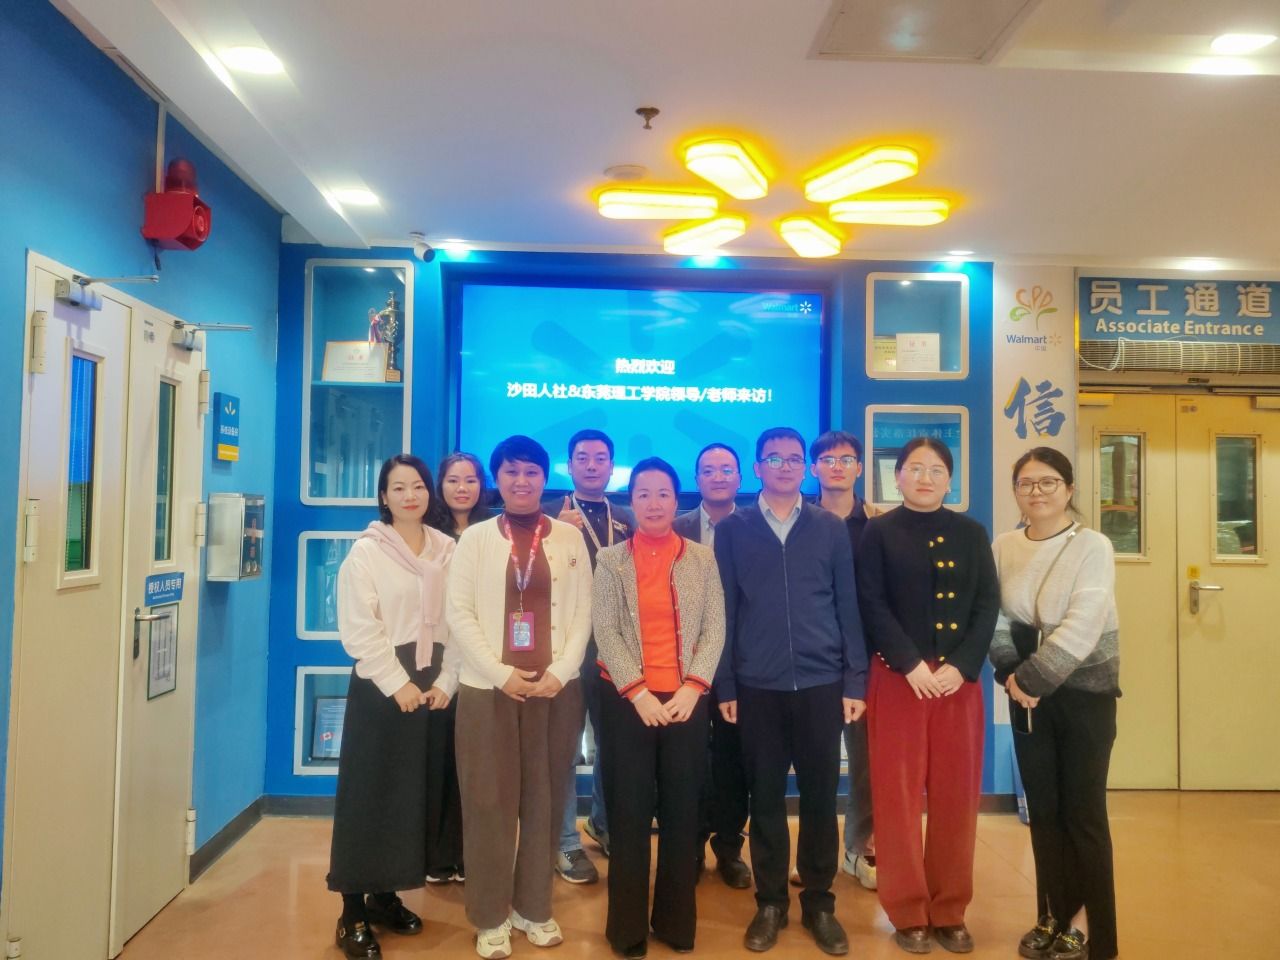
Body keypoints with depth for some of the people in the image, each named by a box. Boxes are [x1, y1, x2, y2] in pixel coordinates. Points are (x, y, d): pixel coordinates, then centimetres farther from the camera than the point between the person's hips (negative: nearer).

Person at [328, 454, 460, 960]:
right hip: (381, 685, -4)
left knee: (420, 792, 10)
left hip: (434, 684, 4)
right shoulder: (366, 551, -4)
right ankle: (353, 913, 10)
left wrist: (446, 681, -5)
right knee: (372, 792, 0)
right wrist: (397, 684, -14)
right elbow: (359, 628, -10)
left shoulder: (448, 551, 6)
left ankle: (386, 895, 26)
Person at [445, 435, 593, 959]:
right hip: (487, 687, -1)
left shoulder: (569, 538, 5)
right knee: (489, 801, 4)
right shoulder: (475, 537, 3)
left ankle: (534, 907, 23)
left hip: (556, 687, 1)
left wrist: (559, 672, -9)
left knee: (544, 799, 8)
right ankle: (490, 917, 18)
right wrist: (500, 673, -11)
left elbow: (582, 612, 2)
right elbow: (458, 612, -3)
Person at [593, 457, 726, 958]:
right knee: (629, 811, 4)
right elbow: (604, 630, -3)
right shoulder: (610, 560, 3)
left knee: (682, 810, 7)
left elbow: (714, 628, 2)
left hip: (687, 699, 1)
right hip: (626, 700, -1)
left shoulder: (704, 558, 6)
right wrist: (638, 692, -12)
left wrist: (692, 688, -10)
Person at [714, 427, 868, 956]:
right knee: (765, 797, 8)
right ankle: (770, 902, 23)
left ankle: (819, 902, 24)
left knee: (820, 796, 8)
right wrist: (724, 685, -1)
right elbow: (724, 610, 2)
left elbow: (848, 607, 6)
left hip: (821, 683, 1)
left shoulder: (831, 529, 5)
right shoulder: (731, 530, 3)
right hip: (757, 687, -1)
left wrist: (854, 681, 1)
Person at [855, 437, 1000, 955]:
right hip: (897, 678, -3)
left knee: (956, 796, 8)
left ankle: (950, 910, 21)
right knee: (898, 795, 2)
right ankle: (908, 912, 15)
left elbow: (988, 605, 2)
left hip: (959, 678, 3)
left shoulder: (971, 533, 9)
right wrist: (911, 664, -16)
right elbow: (872, 605, -7)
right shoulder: (879, 532, 1)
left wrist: (962, 666, -10)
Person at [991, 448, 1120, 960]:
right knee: (1043, 809, 11)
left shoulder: (1093, 546, -12)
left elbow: (1081, 627, -19)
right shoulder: (1003, 546, 2)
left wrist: (1031, 678, -18)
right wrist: (1010, 676, -9)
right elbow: (996, 616, 3)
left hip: (1084, 692, -4)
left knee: (1083, 812, 2)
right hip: (1029, 694, 4)